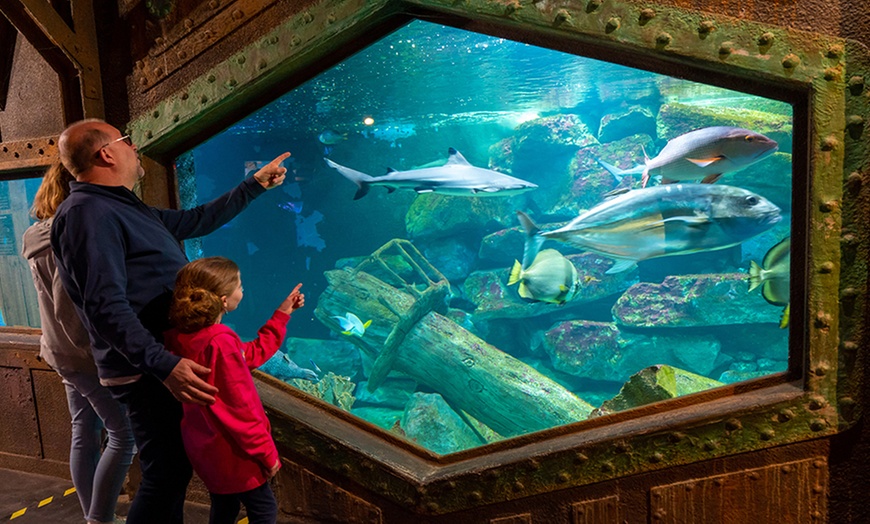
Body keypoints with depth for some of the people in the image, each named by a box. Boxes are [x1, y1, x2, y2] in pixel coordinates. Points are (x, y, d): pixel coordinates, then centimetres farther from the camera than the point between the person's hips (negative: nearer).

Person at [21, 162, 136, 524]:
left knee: (85, 433, 15)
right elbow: (67, 307, -22)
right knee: (124, 434, -3)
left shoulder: (43, 238, 11)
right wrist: (96, 350, -16)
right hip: (87, 354, -10)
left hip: (69, 353, 10)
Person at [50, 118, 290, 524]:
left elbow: (198, 219, 23)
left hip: (170, 358, 10)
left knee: (174, 468, 18)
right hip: (147, 372, -10)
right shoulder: (88, 212, -17)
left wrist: (256, 185, 26)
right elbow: (106, 307, -26)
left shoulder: (126, 209, 15)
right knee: (167, 475, -2)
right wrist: (163, 366, -32)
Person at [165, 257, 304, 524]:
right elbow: (240, 407, -26)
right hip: (231, 451, -9)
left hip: (205, 448, 9)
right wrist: (266, 452, -15)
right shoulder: (220, 342, -28)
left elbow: (253, 353, 7)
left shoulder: (182, 336, 0)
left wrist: (283, 313, 9)